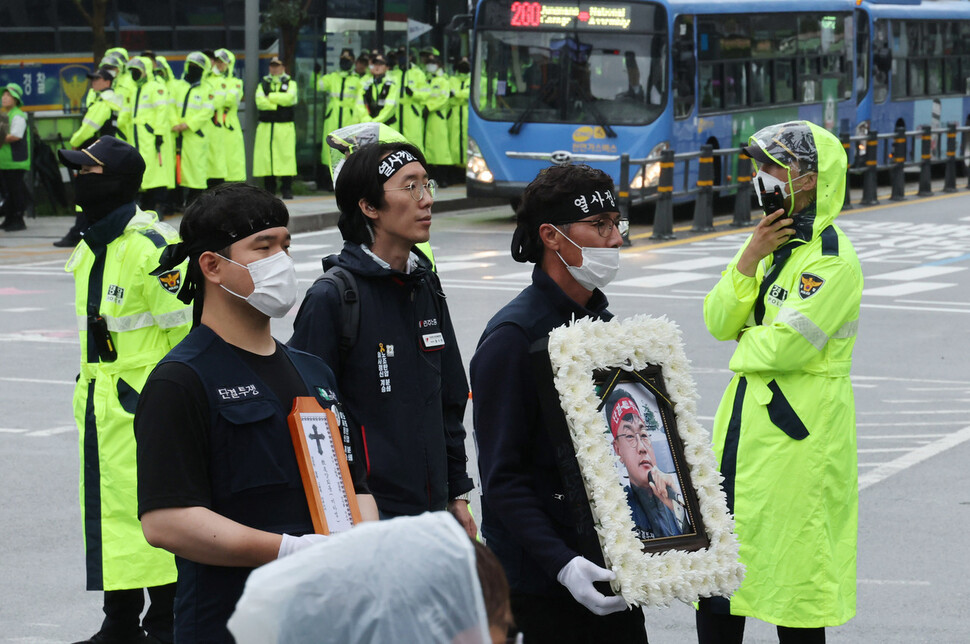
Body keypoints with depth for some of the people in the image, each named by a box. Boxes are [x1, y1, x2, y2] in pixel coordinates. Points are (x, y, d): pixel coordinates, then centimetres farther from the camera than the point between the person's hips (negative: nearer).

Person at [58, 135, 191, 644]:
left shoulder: (152, 247, -17)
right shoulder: (90, 250, 12)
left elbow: (187, 330, -16)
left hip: (146, 406, -9)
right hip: (99, 406, 9)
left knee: (152, 513, -5)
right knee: (108, 510, 13)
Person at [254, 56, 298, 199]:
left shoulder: (290, 83, 12)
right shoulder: (263, 84, 15)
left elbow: (289, 98, -10)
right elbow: (260, 101, -4)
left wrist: (270, 97, -6)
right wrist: (278, 103, -9)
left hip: (285, 127, -2)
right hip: (266, 127, 2)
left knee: (286, 155, -7)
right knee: (266, 157, -2)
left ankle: (287, 190, -2)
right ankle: (269, 190, 4)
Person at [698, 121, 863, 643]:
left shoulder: (832, 260, -15)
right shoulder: (771, 242, 12)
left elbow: (784, 346, -22)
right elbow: (719, 323, 5)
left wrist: (744, 345, -1)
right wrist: (750, 258, -8)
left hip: (798, 439, -9)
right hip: (743, 428, 9)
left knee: (794, 575, 0)